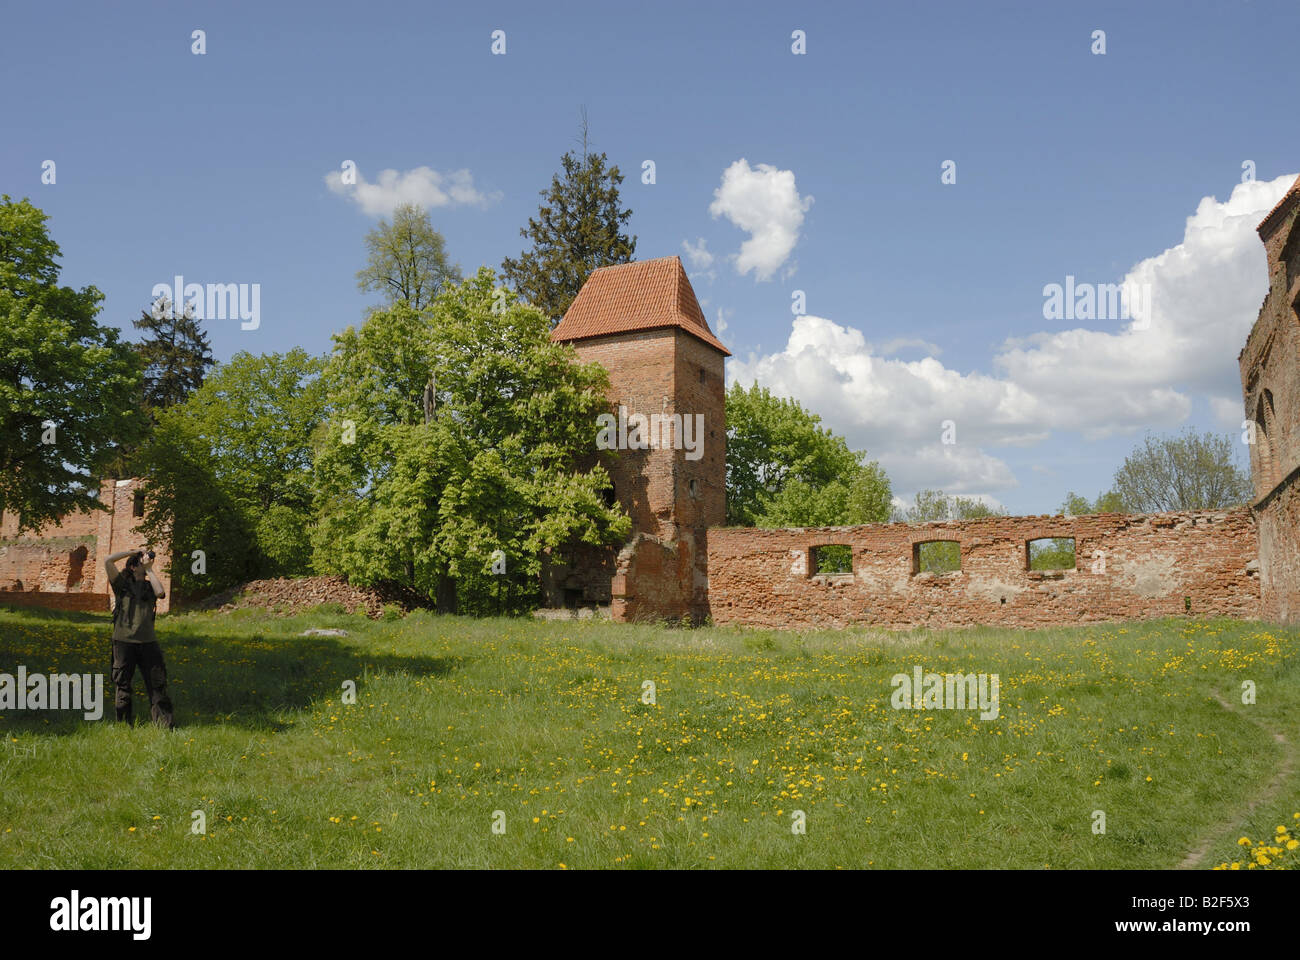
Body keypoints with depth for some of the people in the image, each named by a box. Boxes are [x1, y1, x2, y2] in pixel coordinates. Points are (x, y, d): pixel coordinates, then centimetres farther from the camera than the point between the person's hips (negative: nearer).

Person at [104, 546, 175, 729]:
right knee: (122, 685, 4)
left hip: (148, 642, 2)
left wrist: (150, 570, 0)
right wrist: (133, 552, 0)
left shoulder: (150, 586, 14)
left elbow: (160, 592, -9)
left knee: (157, 683, 0)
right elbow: (108, 561, -7)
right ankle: (124, 726, 12)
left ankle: (167, 725, -1)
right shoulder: (122, 583, 5)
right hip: (124, 641, -2)